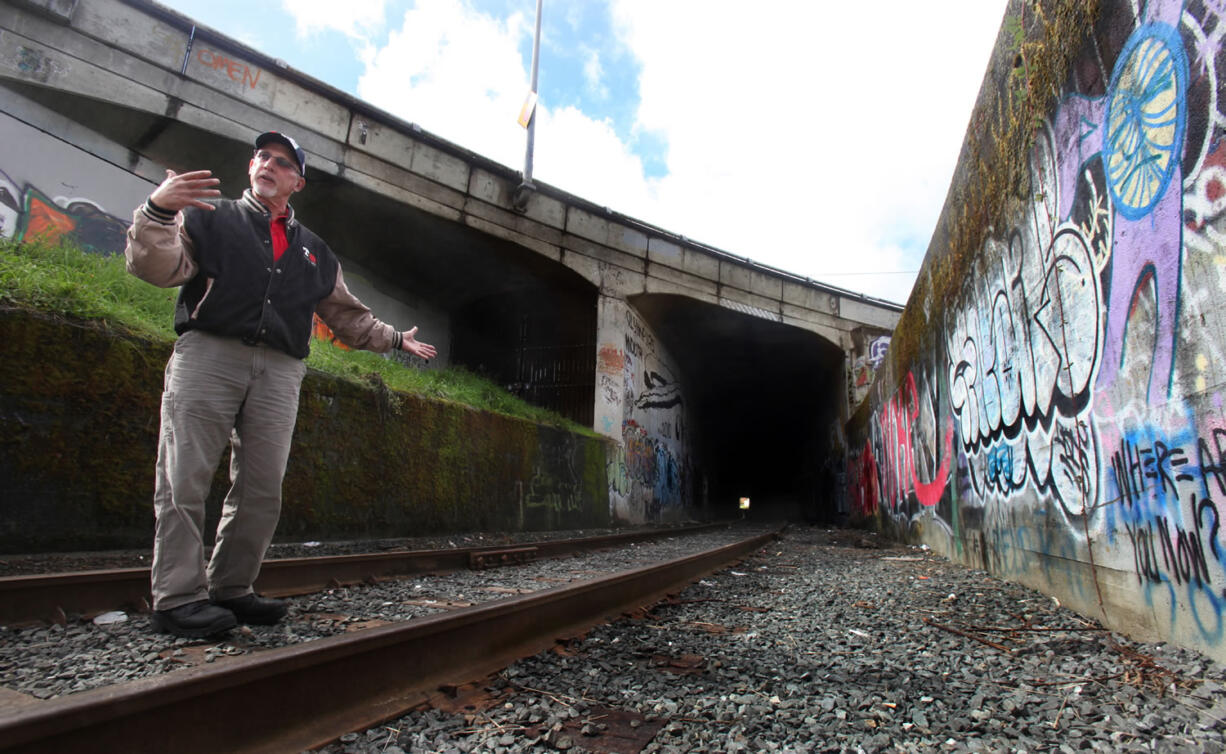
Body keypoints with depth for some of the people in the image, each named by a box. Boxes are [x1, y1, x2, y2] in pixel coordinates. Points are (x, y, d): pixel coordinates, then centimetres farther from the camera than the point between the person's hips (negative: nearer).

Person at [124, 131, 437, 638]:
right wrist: (157, 211, -16)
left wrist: (395, 339, 24)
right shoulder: (208, 218, 17)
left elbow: (348, 316, 30)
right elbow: (156, 267, 1)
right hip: (207, 354, -3)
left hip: (279, 372, 3)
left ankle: (231, 589, 10)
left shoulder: (314, 252, 26)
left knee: (262, 489, -1)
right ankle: (178, 597, -2)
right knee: (184, 479, -7)